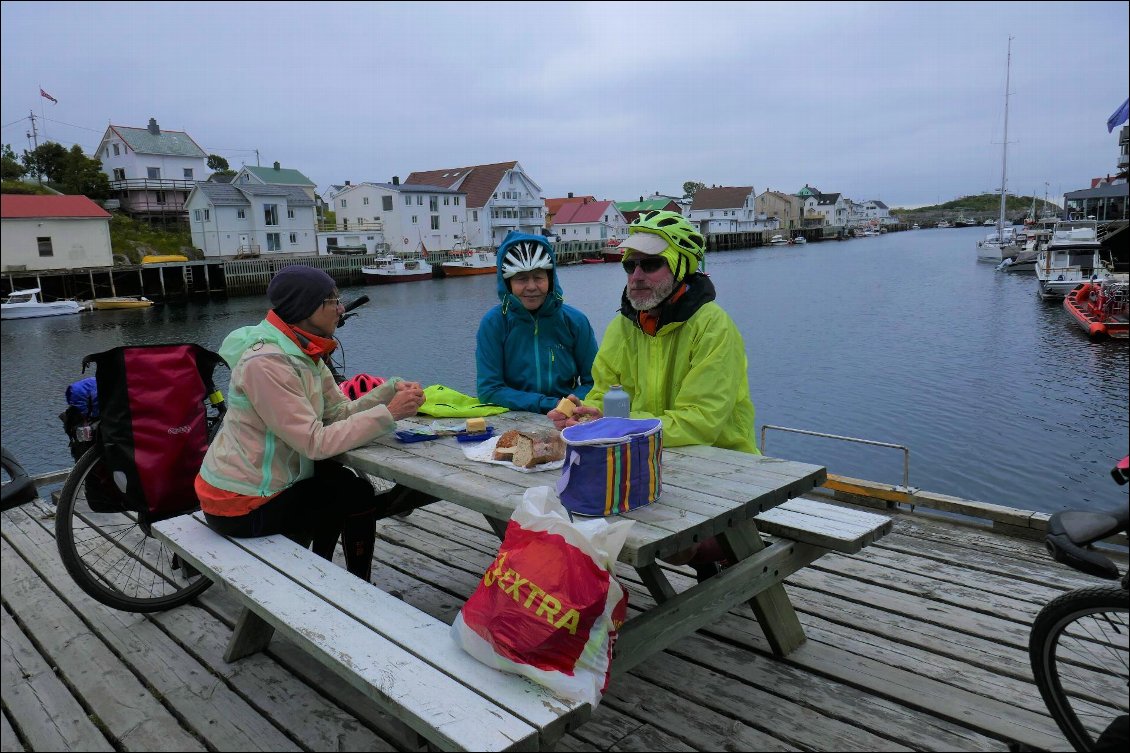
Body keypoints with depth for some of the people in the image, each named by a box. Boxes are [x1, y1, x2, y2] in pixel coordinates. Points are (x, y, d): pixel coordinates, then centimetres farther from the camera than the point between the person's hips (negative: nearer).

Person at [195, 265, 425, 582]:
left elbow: (341, 411, 0)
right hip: (240, 507, -9)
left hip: (261, 481, 9)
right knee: (359, 495, 1)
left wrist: (391, 390, -14)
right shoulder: (267, 362, -27)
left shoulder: (305, 353, 2)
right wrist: (388, 414, -27)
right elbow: (316, 442, -29)